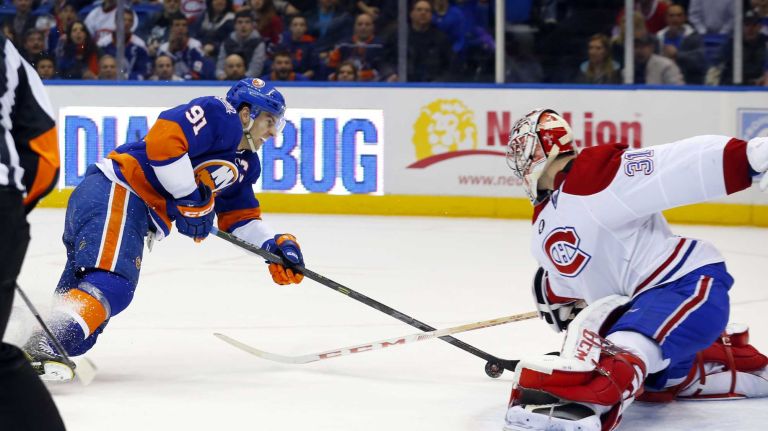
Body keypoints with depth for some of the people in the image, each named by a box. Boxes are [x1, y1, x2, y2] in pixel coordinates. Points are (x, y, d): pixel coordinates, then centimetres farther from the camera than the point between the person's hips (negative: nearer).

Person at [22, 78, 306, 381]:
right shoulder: (219, 115, -5)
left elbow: (240, 219, 31)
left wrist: (276, 246, 15)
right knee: (112, 285, -28)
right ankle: (44, 348, -42)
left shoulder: (245, 165, 26)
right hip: (113, 192, -11)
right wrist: (190, 198, -15)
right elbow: (164, 138, -20)